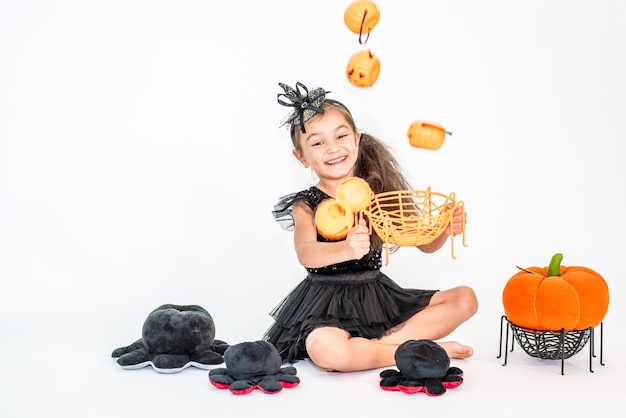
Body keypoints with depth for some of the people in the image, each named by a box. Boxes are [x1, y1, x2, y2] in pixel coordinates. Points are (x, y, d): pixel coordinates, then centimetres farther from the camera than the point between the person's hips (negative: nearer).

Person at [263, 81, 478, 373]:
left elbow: (425, 243, 6)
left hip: (378, 296, 5)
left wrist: (444, 229, -18)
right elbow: (305, 254, -27)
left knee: (465, 298, -4)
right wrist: (345, 249, -49)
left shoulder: (381, 193, 4)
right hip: (328, 302, -4)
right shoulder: (307, 204, -7)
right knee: (324, 350, -38)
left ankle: (376, 345, -16)